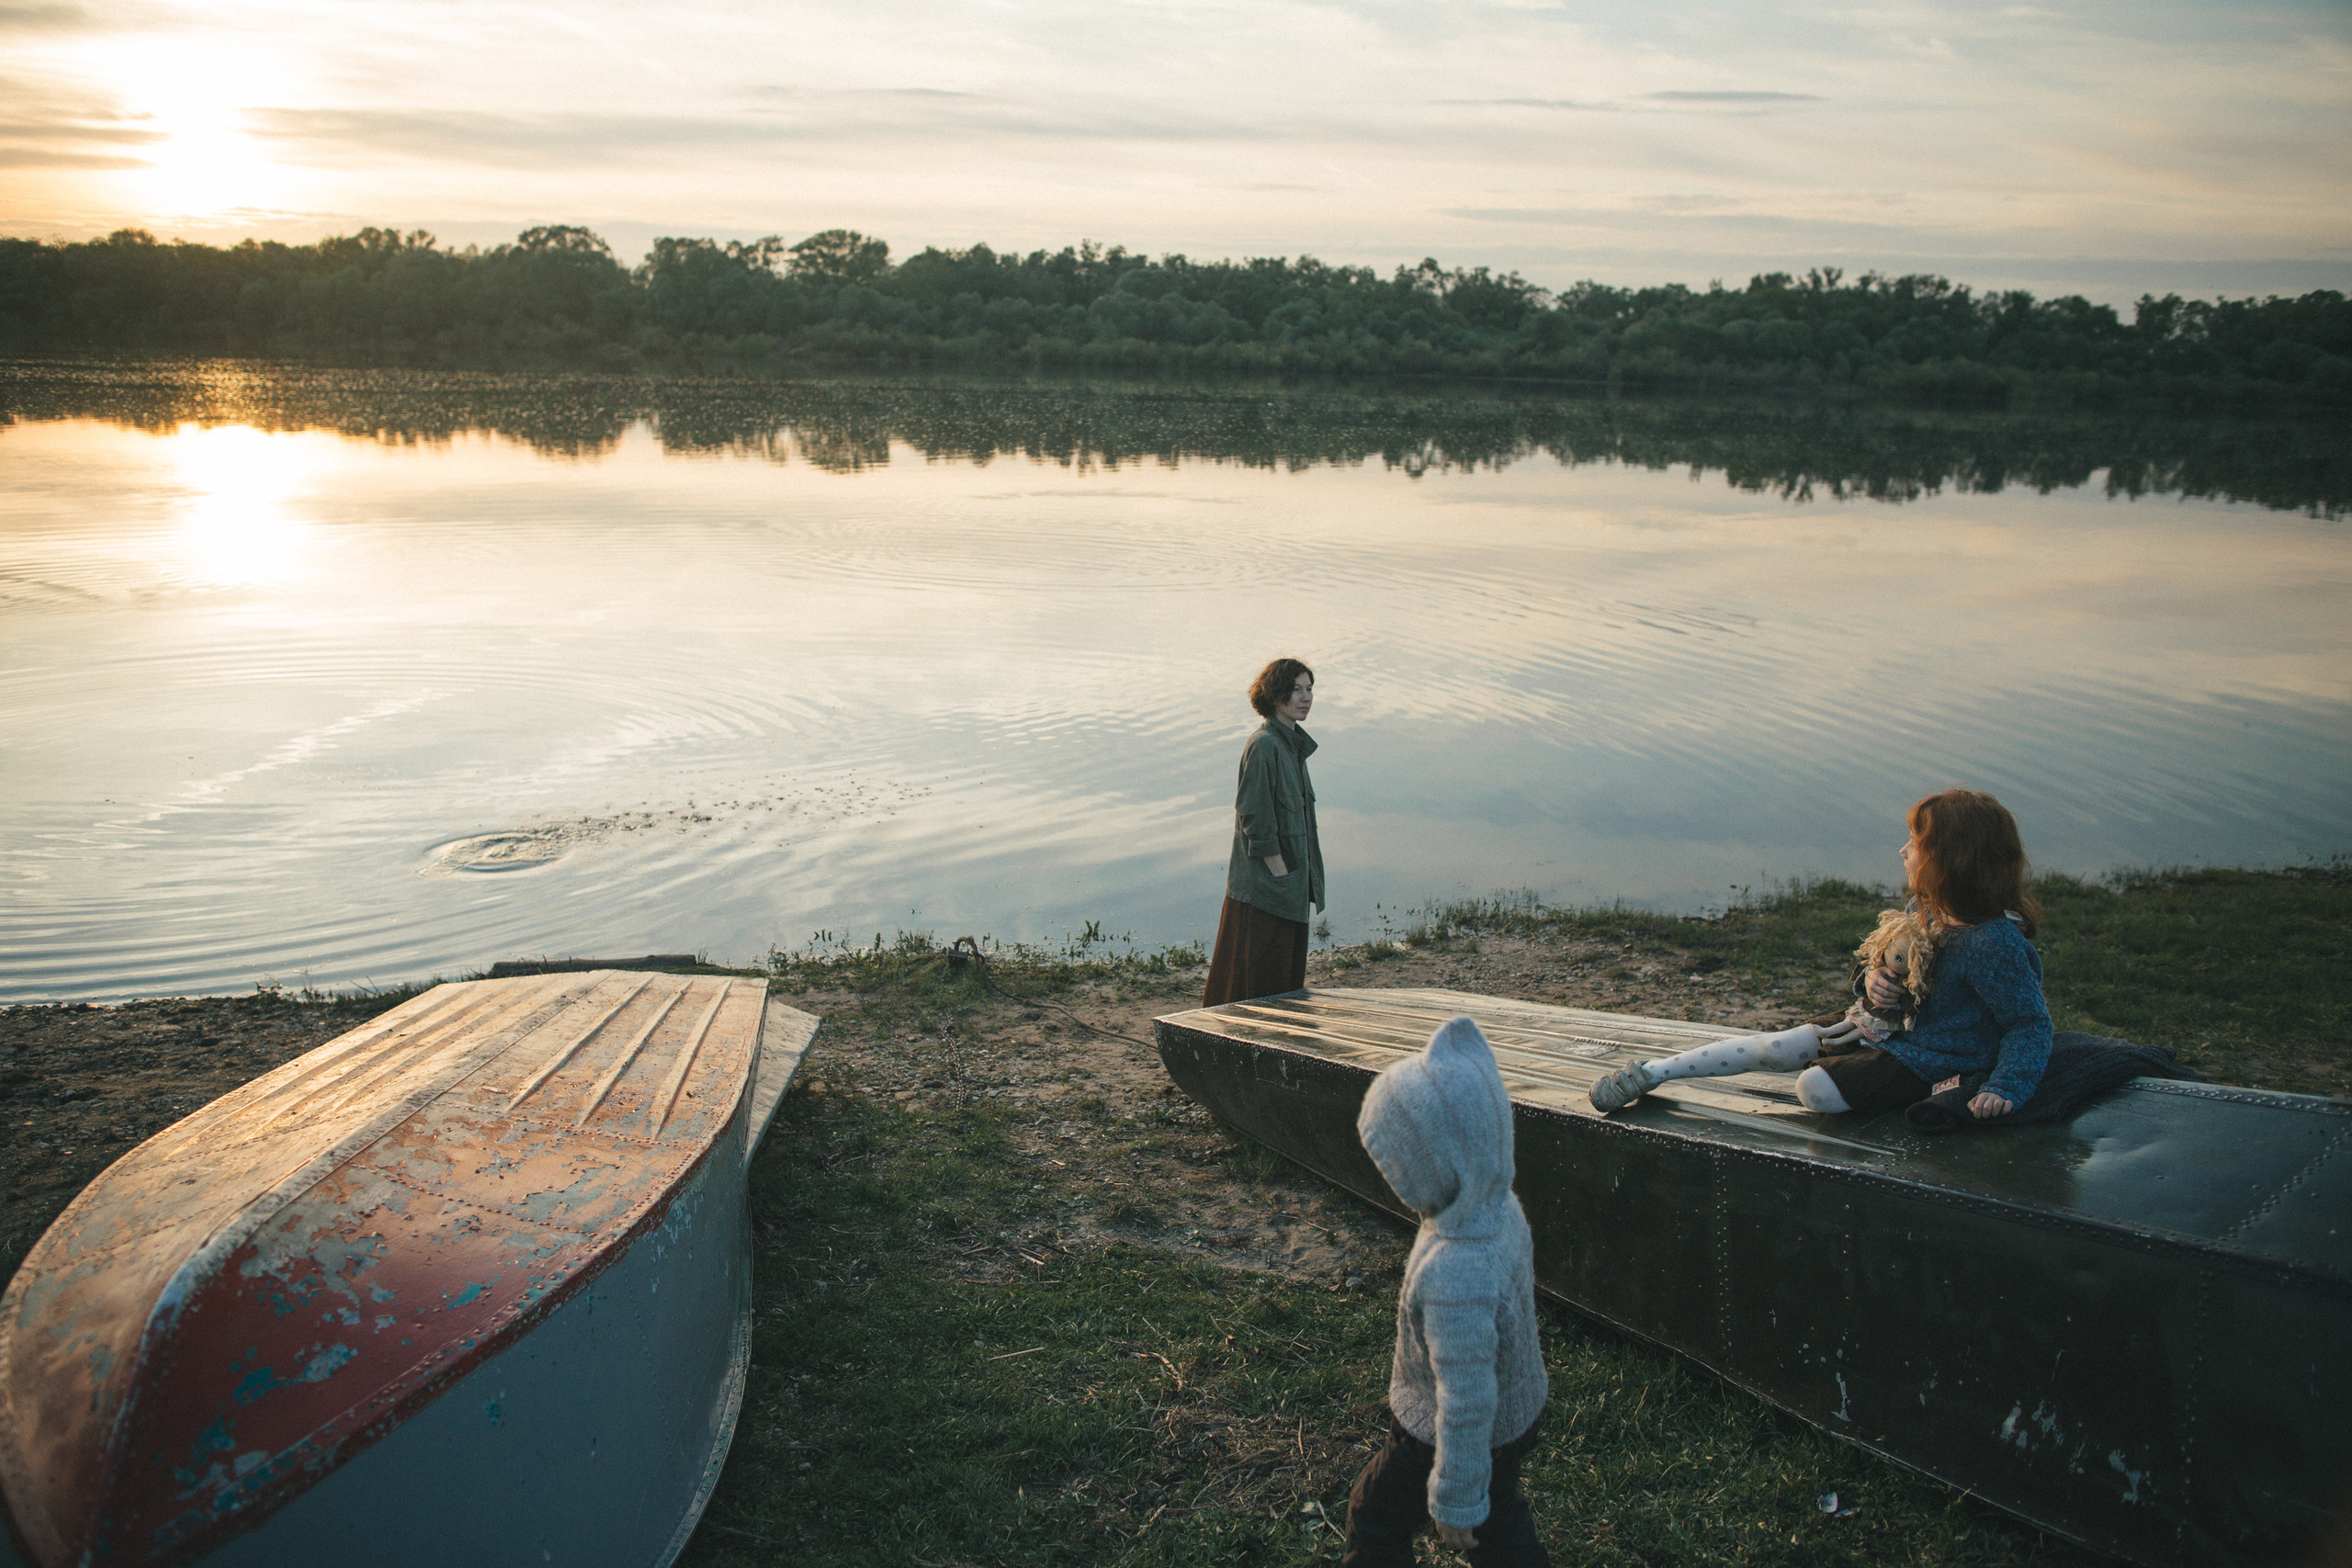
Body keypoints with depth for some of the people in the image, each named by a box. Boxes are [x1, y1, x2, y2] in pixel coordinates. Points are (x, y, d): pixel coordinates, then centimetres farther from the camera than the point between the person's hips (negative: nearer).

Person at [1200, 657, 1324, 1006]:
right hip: (1264, 886, -10)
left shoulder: (1293, 743, 14)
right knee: (1259, 979, -3)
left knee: (1287, 976, 14)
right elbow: (1256, 819, -19)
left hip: (1290, 888, 10)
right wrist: (1281, 874, -18)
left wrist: (1303, 880, 13)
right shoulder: (1263, 745, -16)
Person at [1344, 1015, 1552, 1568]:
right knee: (1498, 1519, 29)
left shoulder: (1454, 1279, -43)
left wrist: (1456, 1503, -17)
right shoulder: (1499, 1207, -15)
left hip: (1470, 1434, -7)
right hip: (1516, 1410, 7)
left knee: (1378, 1512, 20)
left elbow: (1465, 1404, -32)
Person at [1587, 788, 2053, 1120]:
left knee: (1816, 1087, -28)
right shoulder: (1929, 911, -1)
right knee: (1772, 1048, -2)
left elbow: (2031, 1024, -19)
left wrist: (2006, 1088, -31)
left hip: (1928, 1063, -7)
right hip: (1896, 1024, 7)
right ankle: (1651, 1073, 4)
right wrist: (1875, 978, -9)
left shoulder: (1995, 943, -27)